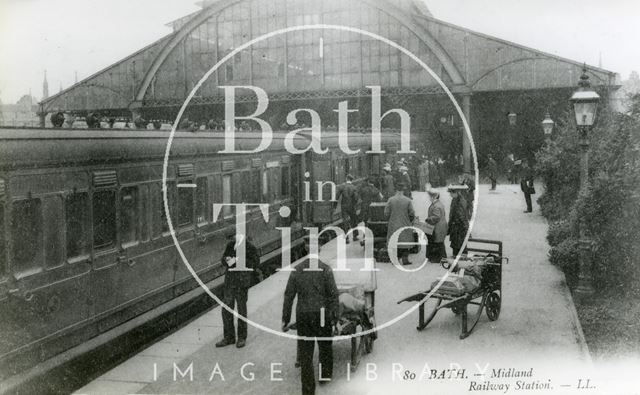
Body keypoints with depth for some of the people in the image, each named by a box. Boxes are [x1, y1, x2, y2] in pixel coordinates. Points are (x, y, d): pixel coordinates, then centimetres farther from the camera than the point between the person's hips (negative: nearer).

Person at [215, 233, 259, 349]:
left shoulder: (250, 248, -12)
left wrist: (238, 260, -23)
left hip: (242, 283, -5)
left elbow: (255, 262, -16)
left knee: (241, 310, 6)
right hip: (229, 281, 5)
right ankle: (229, 337, 21)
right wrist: (227, 260, -13)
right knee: (226, 310, 7)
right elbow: (223, 259, 12)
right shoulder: (230, 245, 2)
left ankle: (242, 338, 21)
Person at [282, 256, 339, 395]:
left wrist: (285, 319, 8)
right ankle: (325, 375, 38)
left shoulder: (296, 270, 0)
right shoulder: (325, 269, -8)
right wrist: (334, 316, -2)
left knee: (305, 352, 7)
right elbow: (333, 294, -10)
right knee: (325, 346, 21)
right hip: (321, 314, -2)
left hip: (302, 315, 2)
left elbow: (288, 295, 2)